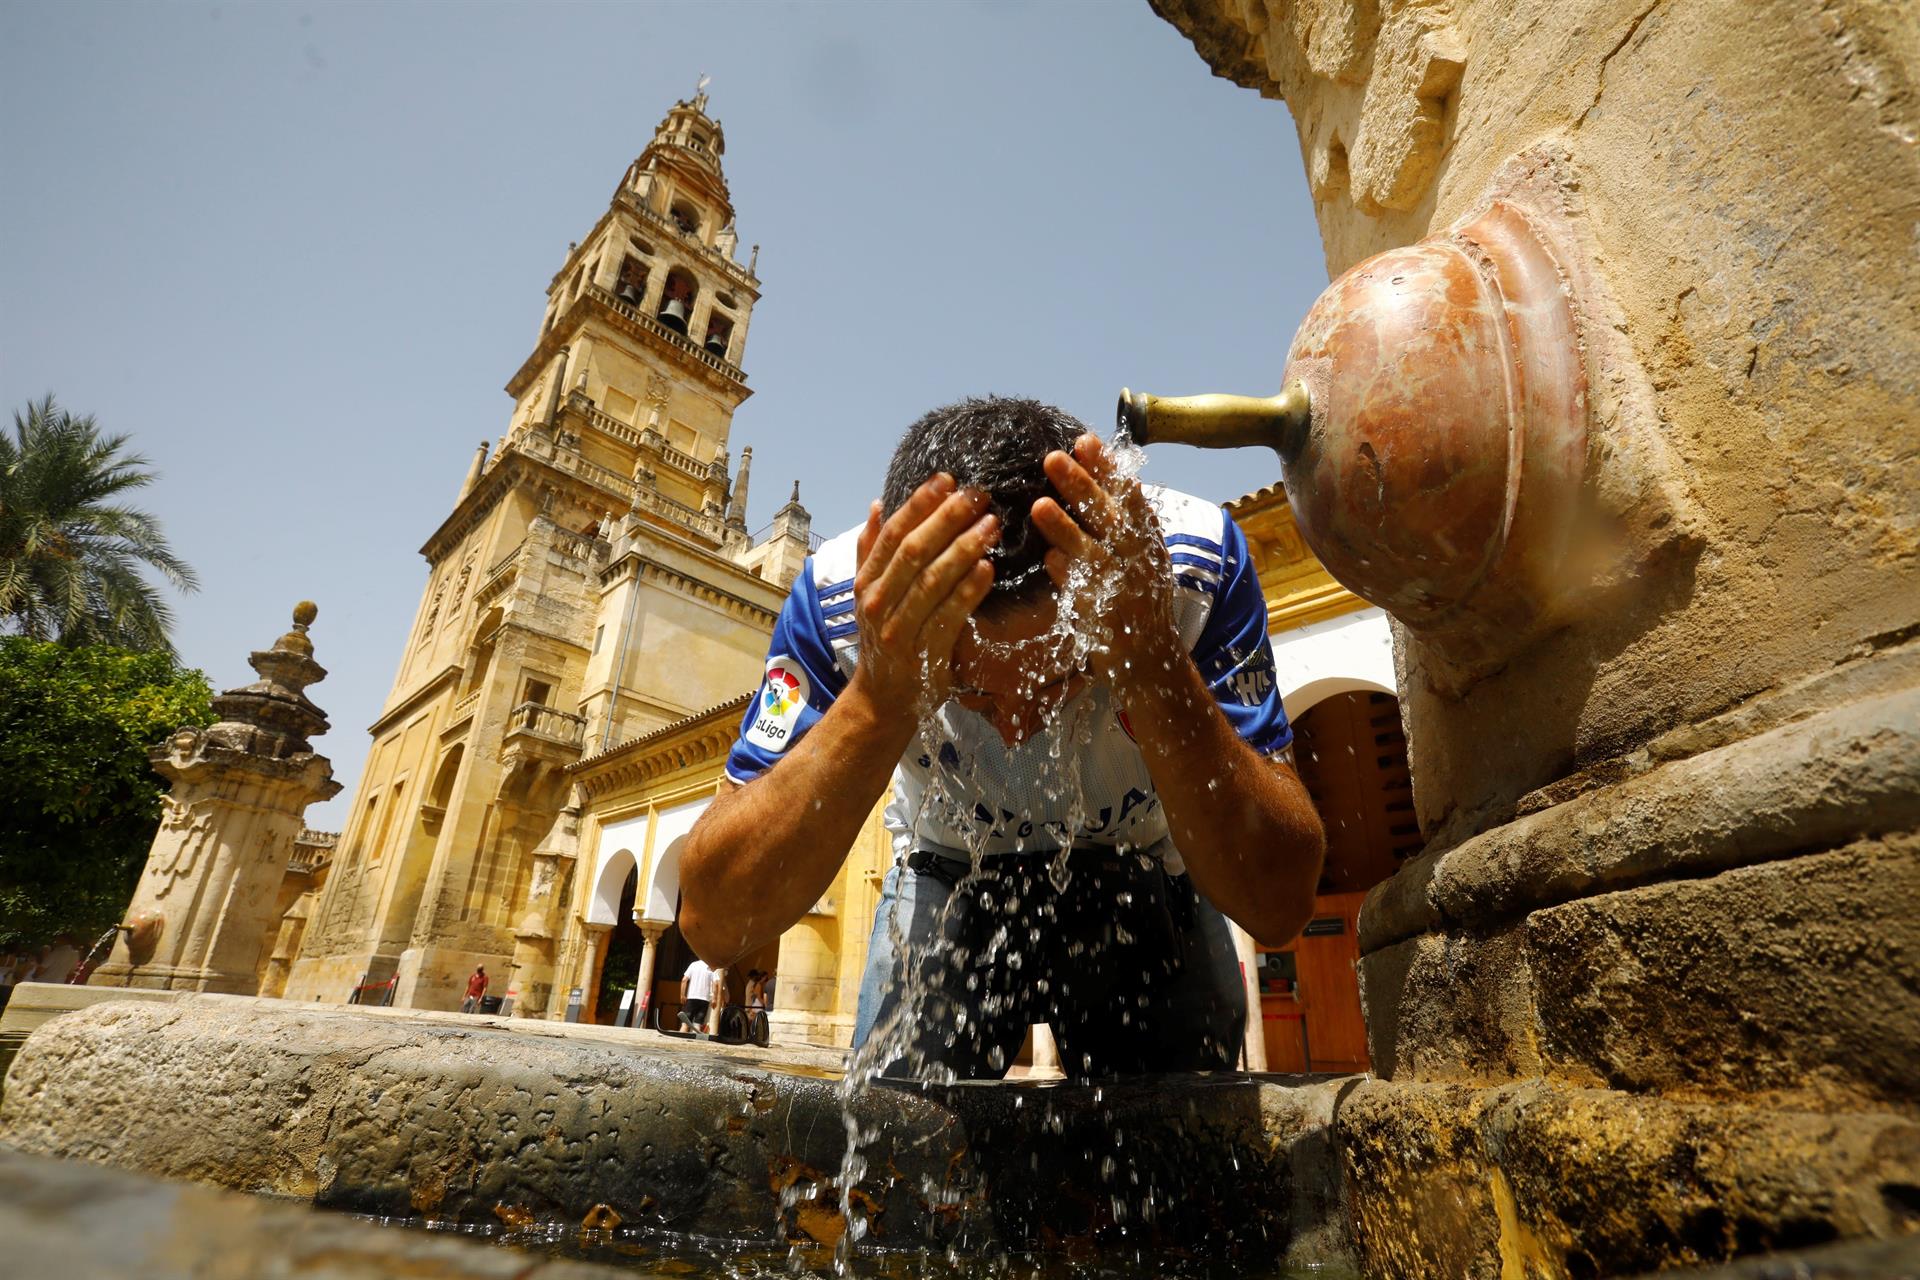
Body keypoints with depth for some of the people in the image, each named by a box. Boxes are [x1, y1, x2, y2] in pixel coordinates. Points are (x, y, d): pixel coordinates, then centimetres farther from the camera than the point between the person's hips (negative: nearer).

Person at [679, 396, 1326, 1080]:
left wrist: (1156, 671, -45)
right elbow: (712, 921, -32)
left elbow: (1281, 903, -30)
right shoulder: (842, 594, -29)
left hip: (1139, 881, 1)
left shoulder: (1195, 562, -29)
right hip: (950, 882, 0)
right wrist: (878, 699, -46)